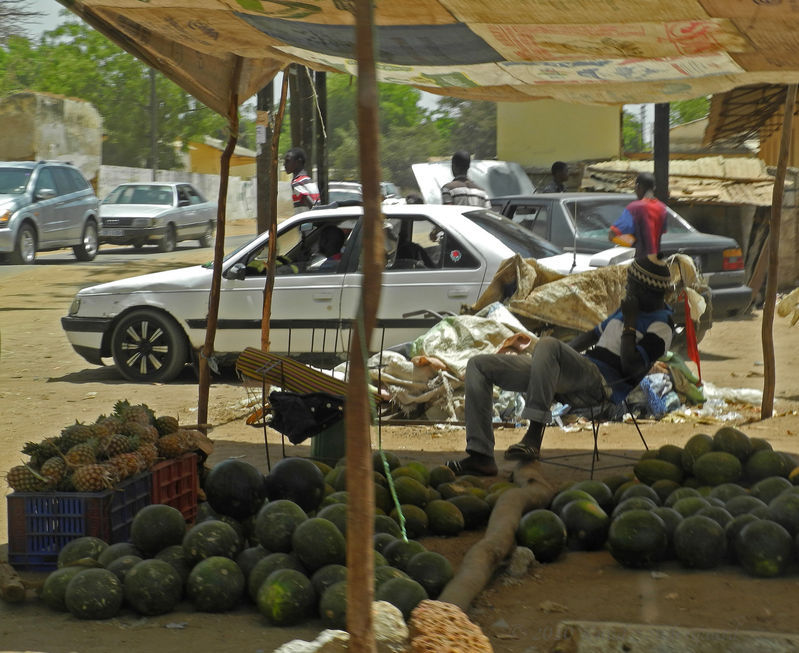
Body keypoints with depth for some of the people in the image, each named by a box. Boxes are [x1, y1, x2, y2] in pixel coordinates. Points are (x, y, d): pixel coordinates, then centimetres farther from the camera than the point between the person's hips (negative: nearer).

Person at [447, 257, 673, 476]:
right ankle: (480, 456, -11)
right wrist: (562, 355, 27)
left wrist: (630, 323, -10)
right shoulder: (626, 309, 25)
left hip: (599, 381, -10)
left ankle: (533, 438, -41)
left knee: (547, 345, -40)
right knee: (478, 366, 1)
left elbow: (631, 367, -16)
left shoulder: (661, 326, -2)